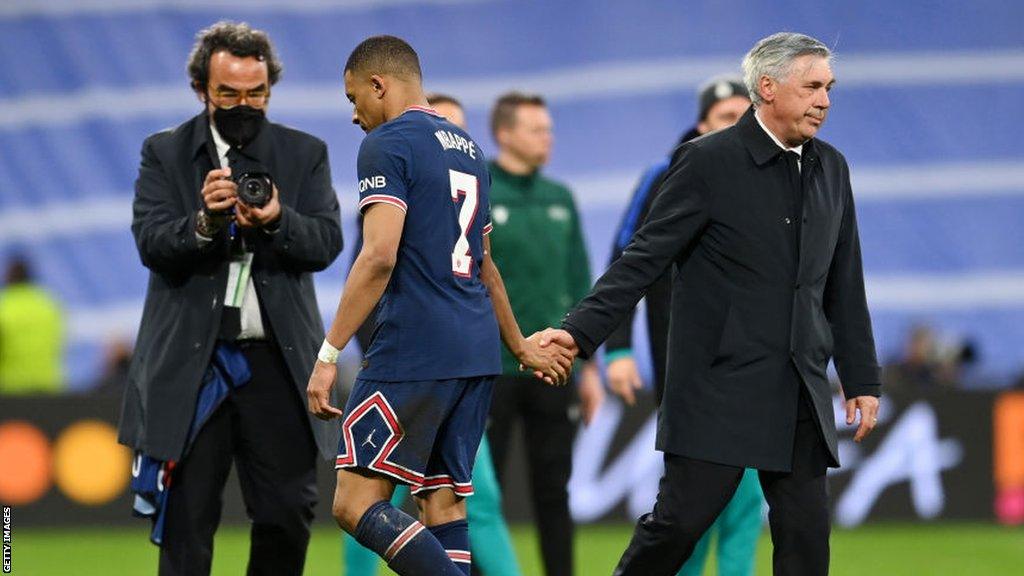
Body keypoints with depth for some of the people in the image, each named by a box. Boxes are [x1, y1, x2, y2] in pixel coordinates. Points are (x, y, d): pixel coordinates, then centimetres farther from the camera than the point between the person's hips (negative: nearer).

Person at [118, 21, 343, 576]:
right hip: (191, 360, -1)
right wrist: (203, 223, -29)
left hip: (276, 360, 1)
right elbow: (151, 241, -9)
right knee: (186, 521, 0)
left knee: (288, 514, 1)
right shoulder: (165, 153, 5)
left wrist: (276, 222, -24)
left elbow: (327, 242, -3)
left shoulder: (305, 154, 8)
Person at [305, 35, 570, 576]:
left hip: (413, 353, -8)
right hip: (475, 353, 8)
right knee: (442, 505, 9)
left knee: (356, 503, -7)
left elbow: (379, 257, -18)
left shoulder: (387, 144, -7)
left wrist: (328, 355, -18)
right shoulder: (467, 147, 19)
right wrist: (519, 345, 41)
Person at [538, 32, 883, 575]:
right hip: (721, 386, -5)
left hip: (800, 396, 5)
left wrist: (862, 379, 16)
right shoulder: (708, 162, -6)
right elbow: (644, 258, -9)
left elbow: (844, 286, 18)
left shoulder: (830, 168, 12)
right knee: (682, 517, -6)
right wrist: (580, 329, -19)